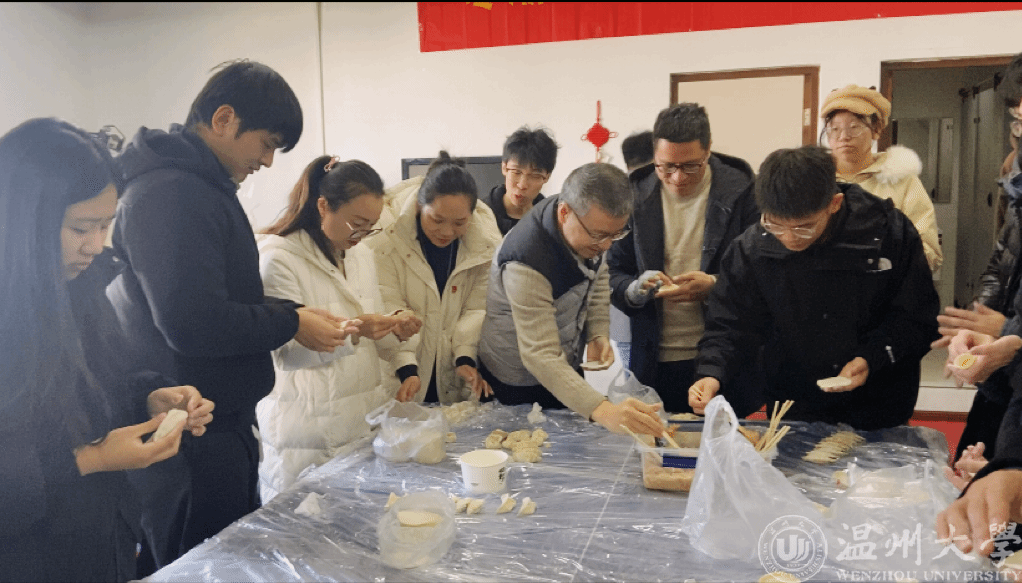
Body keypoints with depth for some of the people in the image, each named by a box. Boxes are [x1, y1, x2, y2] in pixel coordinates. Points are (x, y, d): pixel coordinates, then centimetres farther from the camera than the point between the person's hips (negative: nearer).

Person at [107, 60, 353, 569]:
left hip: (223, 421, 10)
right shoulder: (171, 193, -20)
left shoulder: (202, 184, 14)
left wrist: (288, 311, 6)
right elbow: (193, 324, -27)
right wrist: (290, 324, -14)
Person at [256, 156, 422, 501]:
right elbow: (287, 353, -14)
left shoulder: (361, 256, 14)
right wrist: (352, 331, -28)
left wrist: (395, 330, -3)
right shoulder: (277, 257, -9)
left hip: (369, 417, 6)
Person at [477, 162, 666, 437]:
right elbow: (541, 357, -41)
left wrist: (598, 333, -9)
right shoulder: (526, 263, -38)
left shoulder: (594, 226, -15)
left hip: (568, 365, 7)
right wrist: (602, 410, -54)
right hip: (517, 387, -7)